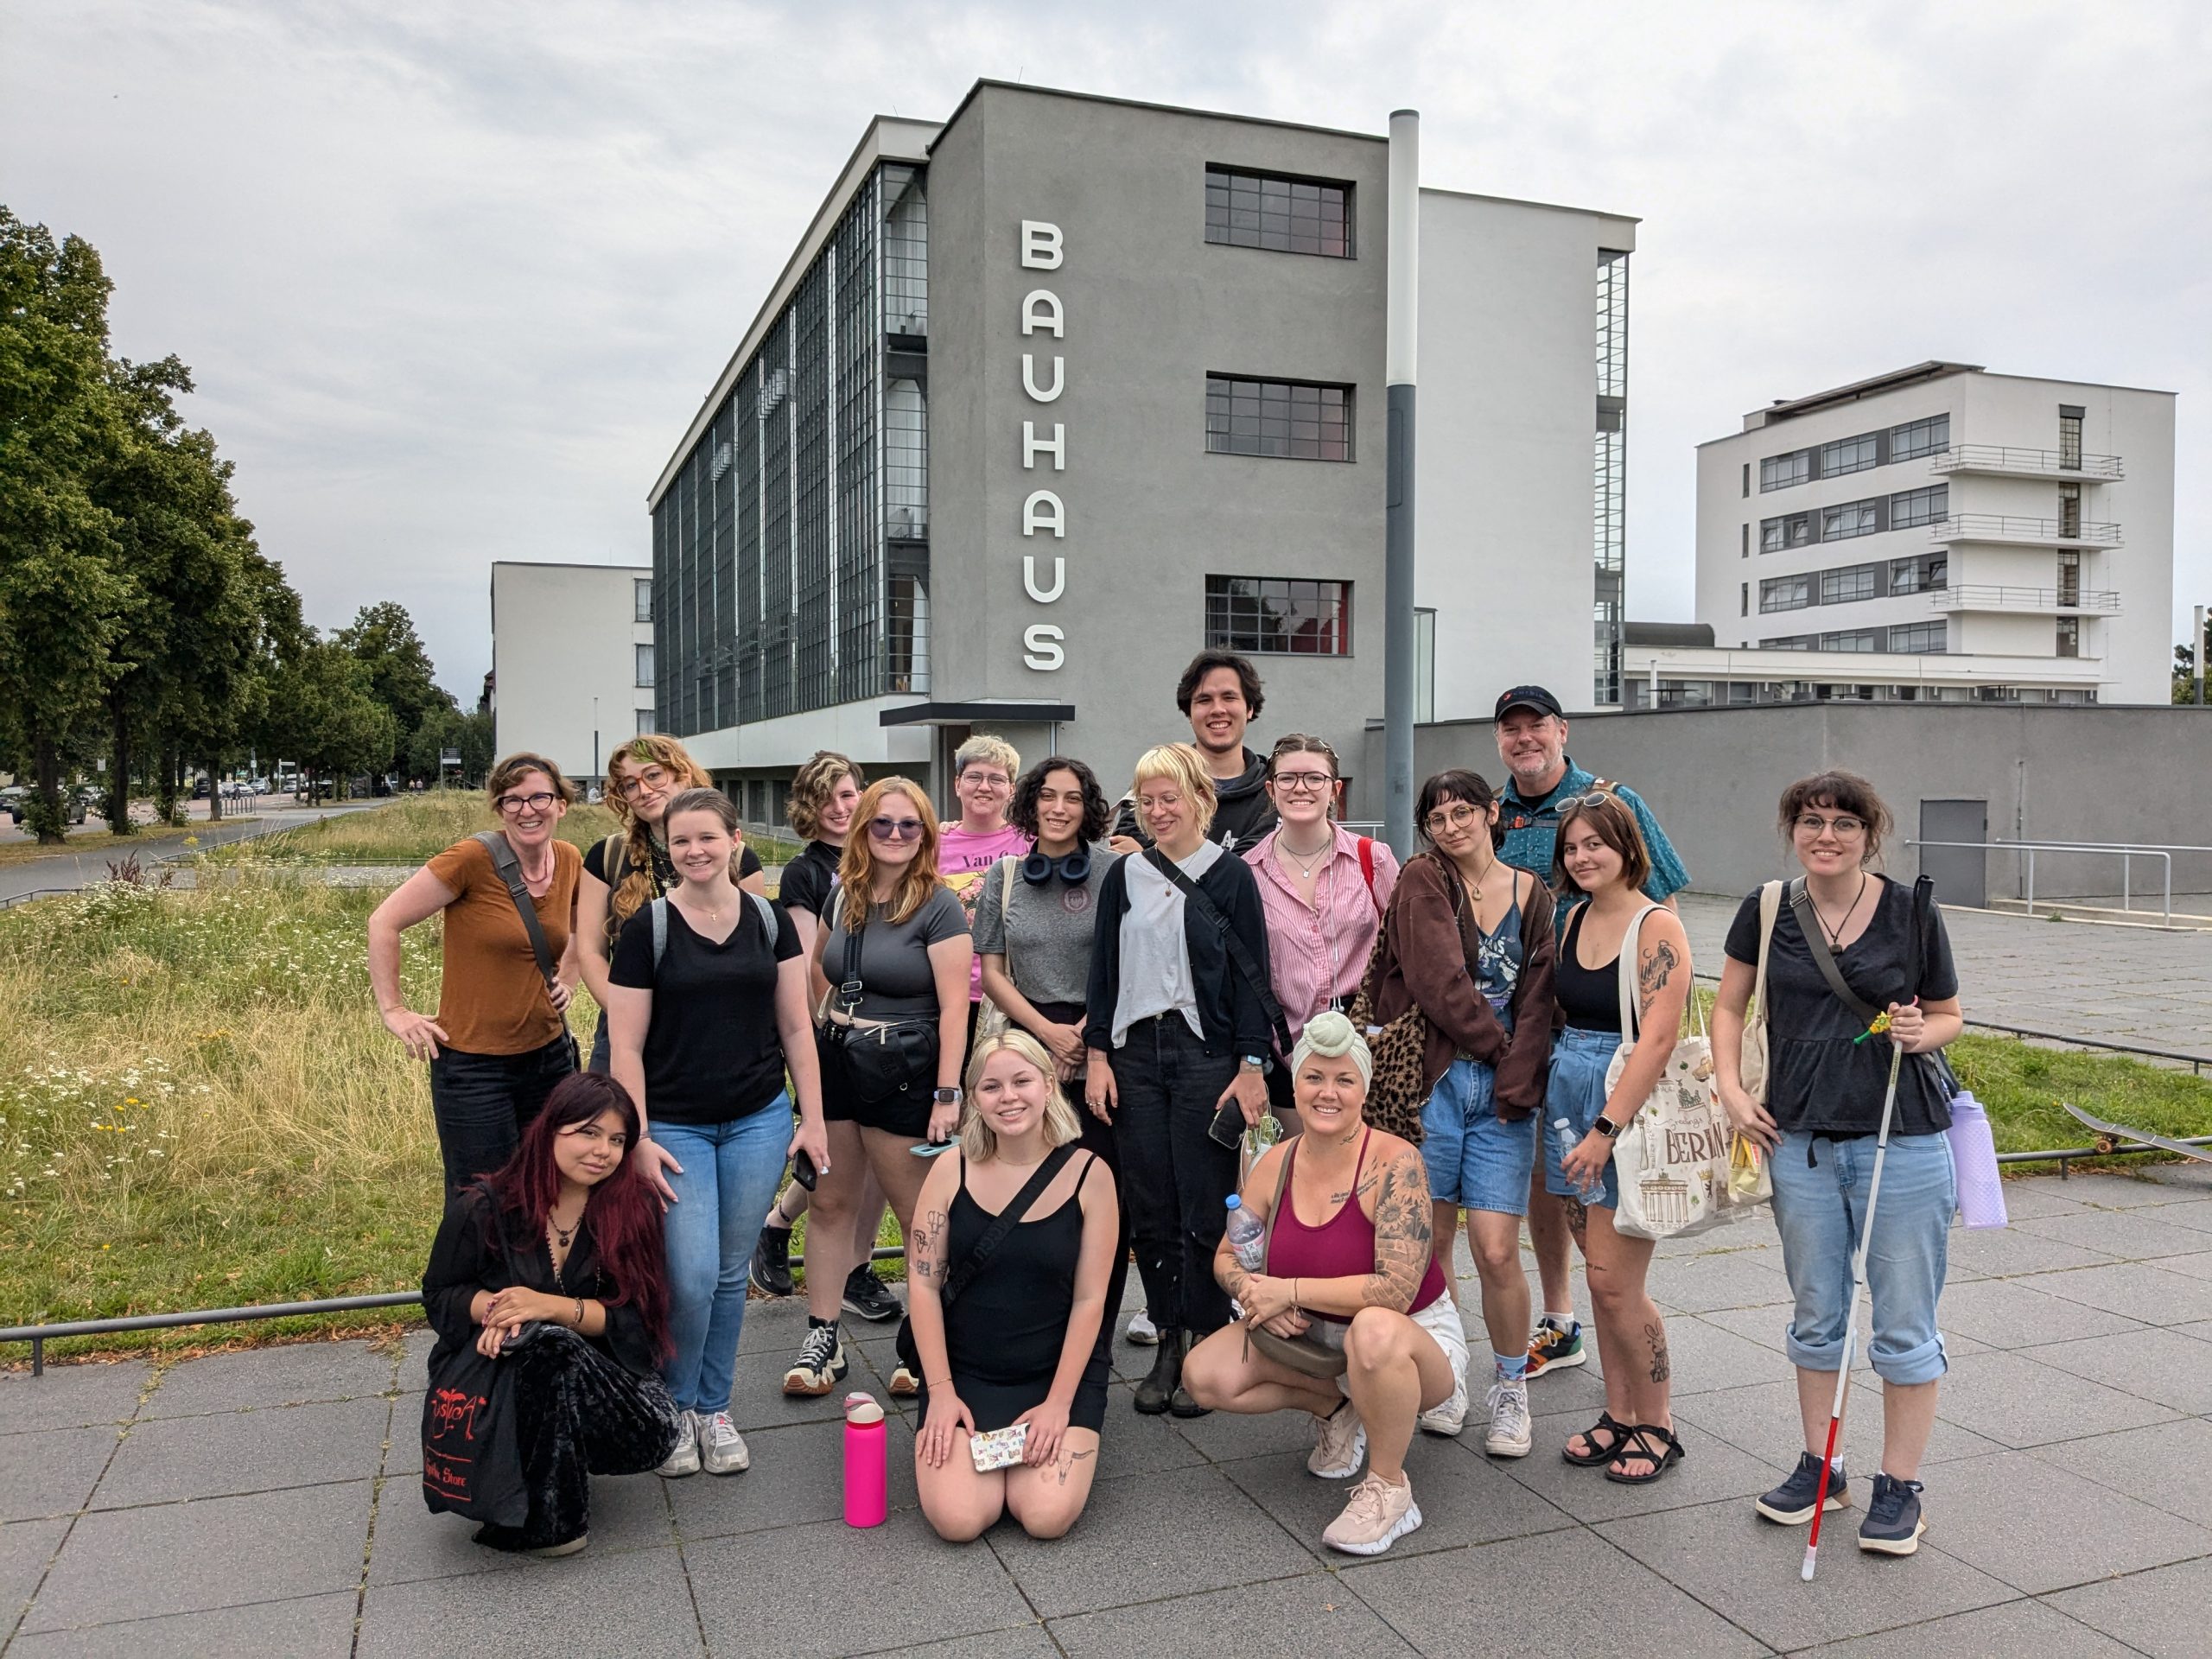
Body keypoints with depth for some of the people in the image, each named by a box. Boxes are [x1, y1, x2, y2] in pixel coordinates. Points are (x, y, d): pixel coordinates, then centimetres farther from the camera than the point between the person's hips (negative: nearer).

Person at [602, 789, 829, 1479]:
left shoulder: (769, 921, 3)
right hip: (676, 1125, -2)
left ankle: (714, 1409, 27)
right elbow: (626, 1044, -5)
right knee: (690, 1278, -8)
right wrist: (639, 1139, -10)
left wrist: (813, 1117, 2)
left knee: (730, 1273, 10)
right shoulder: (647, 928, -6)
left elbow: (796, 1026, 6)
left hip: (758, 1121, 3)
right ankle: (673, 1408, 18)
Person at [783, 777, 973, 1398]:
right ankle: (823, 1339, 18)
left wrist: (947, 1094, -20)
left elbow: (954, 1007, -15)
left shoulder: (938, 908, -10)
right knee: (829, 1202, 9)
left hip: (904, 1073, -6)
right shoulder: (843, 895, 7)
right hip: (837, 1062, 6)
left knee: (918, 1216, 3)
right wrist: (840, 1019, 13)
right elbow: (818, 967, 26)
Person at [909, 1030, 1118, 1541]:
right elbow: (924, 1285, -3)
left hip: (1060, 1371, -1)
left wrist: (1059, 1403, -12)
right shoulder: (952, 1170, -5)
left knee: (1047, 1517, -19)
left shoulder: (1089, 1174, -8)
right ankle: (966, 1442, 15)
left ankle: (1067, 1444, 15)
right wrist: (940, 1391, -9)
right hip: (967, 1372, 1)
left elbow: (1089, 1299, -7)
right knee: (956, 1519, -18)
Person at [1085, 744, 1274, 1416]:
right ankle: (1169, 1344, 18)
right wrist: (1098, 1055, 4)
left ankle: (1203, 1348, 11)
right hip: (1135, 1052, 4)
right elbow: (1103, 970, 11)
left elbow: (1252, 975, -2)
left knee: (1205, 1210, -1)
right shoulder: (1124, 876, 10)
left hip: (1207, 1054, -3)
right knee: (1150, 1209, 6)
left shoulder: (1231, 876, 0)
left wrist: (1252, 1066, -7)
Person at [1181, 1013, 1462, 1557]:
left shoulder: (1395, 1163, -22)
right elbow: (1227, 1258, 4)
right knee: (1205, 1376, -13)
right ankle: (1336, 1407, 12)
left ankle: (1389, 1489, -15)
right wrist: (1258, 1297, -18)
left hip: (1416, 1337, -6)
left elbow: (1396, 1290, -29)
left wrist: (1290, 1291, -26)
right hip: (1314, 1337, 6)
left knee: (1372, 1329, -41)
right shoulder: (1276, 1164, -5)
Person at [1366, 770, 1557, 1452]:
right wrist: (1495, 1042, -2)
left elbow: (1536, 999, 3)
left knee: (1497, 1251, -4)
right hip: (1433, 1081, -1)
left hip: (1503, 1092, 1)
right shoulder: (1422, 881, 2)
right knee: (1430, 1246, 3)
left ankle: (1511, 1389, 16)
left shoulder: (1531, 894, 9)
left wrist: (1516, 1085, -7)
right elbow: (1437, 981, -8)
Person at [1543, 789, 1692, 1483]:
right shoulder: (1575, 918, 10)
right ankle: (1618, 1414, 25)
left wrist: (1606, 1129, -21)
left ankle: (1657, 1426, 15)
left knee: (1614, 1282, -3)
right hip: (1569, 1100, 7)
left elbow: (1657, 1040, -19)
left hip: (1629, 1111, -7)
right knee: (1602, 1277, 13)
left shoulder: (1657, 927, -12)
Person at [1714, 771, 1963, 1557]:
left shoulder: (1912, 912, -4)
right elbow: (1728, 1006, 12)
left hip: (1902, 1140, -2)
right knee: (1815, 1315, 15)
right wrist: (1731, 1088, -1)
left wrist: (1921, 1033, -14)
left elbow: (1950, 1015, 8)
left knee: (1904, 1324, 5)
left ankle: (1899, 1487, 20)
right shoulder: (1768, 911, 2)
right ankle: (1819, 1469, 30)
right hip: (1799, 1139, 3)